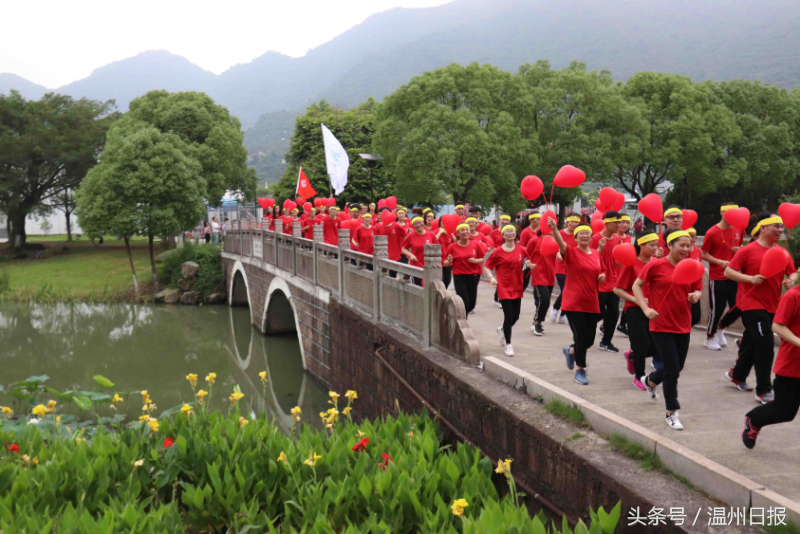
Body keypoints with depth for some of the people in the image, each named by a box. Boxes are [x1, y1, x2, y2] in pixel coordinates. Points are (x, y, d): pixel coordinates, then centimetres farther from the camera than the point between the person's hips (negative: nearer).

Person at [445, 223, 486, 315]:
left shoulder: (476, 244, -1)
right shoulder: (453, 247, -4)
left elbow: (483, 259, 5)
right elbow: (448, 264, 3)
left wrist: (475, 260, -14)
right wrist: (449, 262, -19)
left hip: (473, 277, 2)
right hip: (459, 277, -2)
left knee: (471, 304, 6)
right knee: (464, 303, -10)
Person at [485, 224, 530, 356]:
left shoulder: (521, 249, 1)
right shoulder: (498, 252, -7)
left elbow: (526, 261, 17)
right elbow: (487, 266, -1)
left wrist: (527, 263, -6)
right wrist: (492, 277, -16)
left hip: (517, 288, 4)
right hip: (504, 288, -4)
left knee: (515, 316, 9)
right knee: (509, 315, -9)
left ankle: (502, 330, 41)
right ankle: (508, 345, 4)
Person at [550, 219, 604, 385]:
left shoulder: (596, 254, 8)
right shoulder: (571, 252, -8)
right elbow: (560, 242, -29)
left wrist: (601, 277, -1)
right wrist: (554, 228, -49)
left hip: (592, 303, 5)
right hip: (574, 303, -5)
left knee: (589, 339, 9)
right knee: (581, 337, -7)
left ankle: (571, 351, 41)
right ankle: (580, 371, 10)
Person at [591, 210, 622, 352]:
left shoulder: (617, 238, 7)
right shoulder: (596, 238, -12)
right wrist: (600, 249, -27)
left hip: (613, 282, 6)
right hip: (599, 283, -6)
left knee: (613, 313, 6)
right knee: (599, 314, -1)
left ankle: (606, 342, 19)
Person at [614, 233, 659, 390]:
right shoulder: (631, 263, -8)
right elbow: (617, 289, -8)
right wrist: (636, 300, -16)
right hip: (635, 310, -5)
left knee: (656, 346, 2)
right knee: (641, 344, -2)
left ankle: (631, 356, 32)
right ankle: (639, 377, 21)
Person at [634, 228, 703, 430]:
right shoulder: (656, 265, -10)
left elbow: (697, 289, 12)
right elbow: (637, 285, -3)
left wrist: (696, 295, -12)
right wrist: (646, 308, -14)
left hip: (683, 325, 6)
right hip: (662, 325, -6)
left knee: (677, 368, 17)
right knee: (672, 370, -6)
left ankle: (650, 380, 49)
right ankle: (671, 412, 10)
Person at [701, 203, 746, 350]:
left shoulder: (738, 230, 5)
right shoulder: (712, 232, -10)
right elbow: (703, 254, -6)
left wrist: (739, 250, -3)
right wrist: (720, 262, -19)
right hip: (717, 277, -5)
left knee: (738, 307, 4)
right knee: (717, 308, 1)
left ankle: (720, 327, 31)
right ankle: (710, 338, 21)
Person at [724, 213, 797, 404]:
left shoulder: (782, 252, 6)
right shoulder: (748, 250, -11)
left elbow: (793, 272, 15)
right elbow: (728, 271, -11)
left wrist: (791, 280, -8)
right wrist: (750, 278, -23)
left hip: (772, 307, 7)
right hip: (753, 305, -7)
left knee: (753, 344, 19)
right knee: (765, 346, -11)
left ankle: (737, 375, 40)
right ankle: (763, 391, -3)